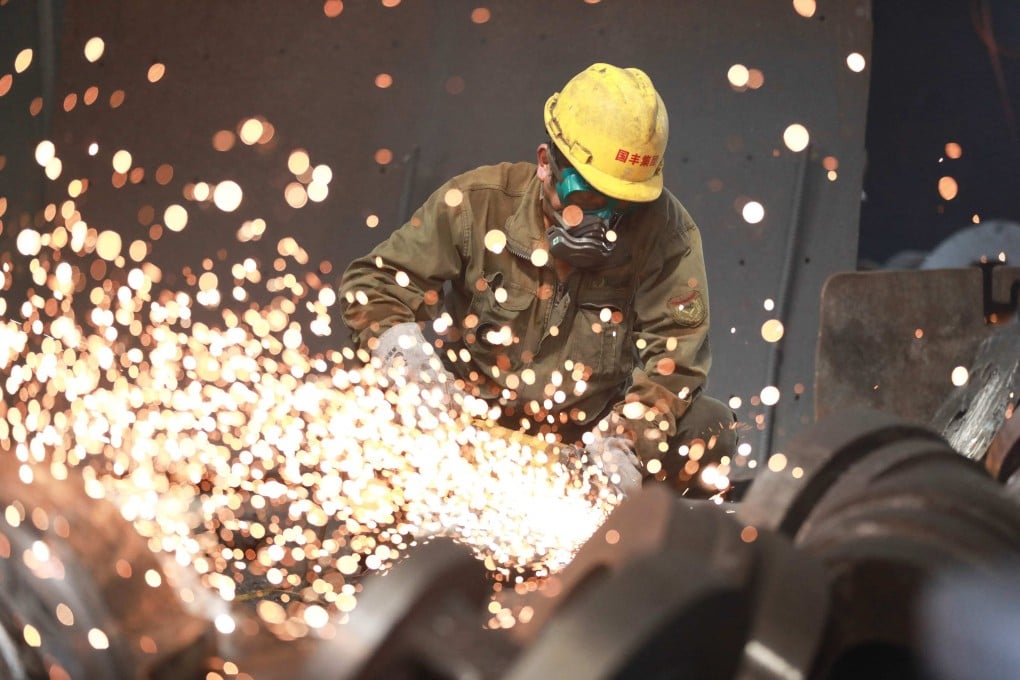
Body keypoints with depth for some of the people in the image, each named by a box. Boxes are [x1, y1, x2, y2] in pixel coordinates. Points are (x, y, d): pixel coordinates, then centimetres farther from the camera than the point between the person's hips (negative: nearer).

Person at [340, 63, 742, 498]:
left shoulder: (665, 230, -10)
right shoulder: (478, 203, -10)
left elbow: (677, 346, -13)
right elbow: (373, 282, -2)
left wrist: (627, 439, -28)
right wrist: (398, 342, -23)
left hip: (589, 439, 1)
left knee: (709, 433, -23)